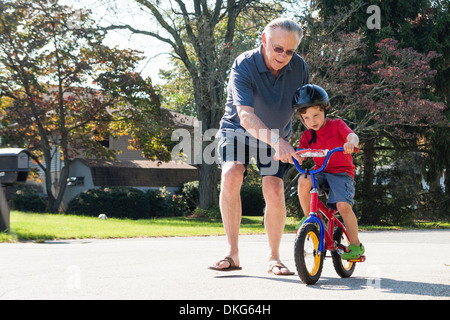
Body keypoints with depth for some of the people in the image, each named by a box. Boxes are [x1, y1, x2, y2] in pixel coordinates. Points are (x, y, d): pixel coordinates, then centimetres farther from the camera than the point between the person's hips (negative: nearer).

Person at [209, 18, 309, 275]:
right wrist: (276, 141, -53)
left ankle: (274, 257, 2)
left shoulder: (299, 67, -14)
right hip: (238, 130, -2)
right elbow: (245, 116, -40)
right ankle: (233, 254, -20)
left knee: (274, 191, -17)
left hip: (278, 136, 2)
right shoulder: (244, 66, -27)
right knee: (231, 175, -28)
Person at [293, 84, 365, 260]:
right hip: (320, 172, 3)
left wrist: (351, 143, -47)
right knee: (303, 181, -30)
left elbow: (353, 136, -21)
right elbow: (299, 158, 2)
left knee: (343, 205, -25)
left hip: (342, 172, -3)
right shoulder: (307, 136, 8)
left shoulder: (336, 125, -4)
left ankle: (356, 244, -7)